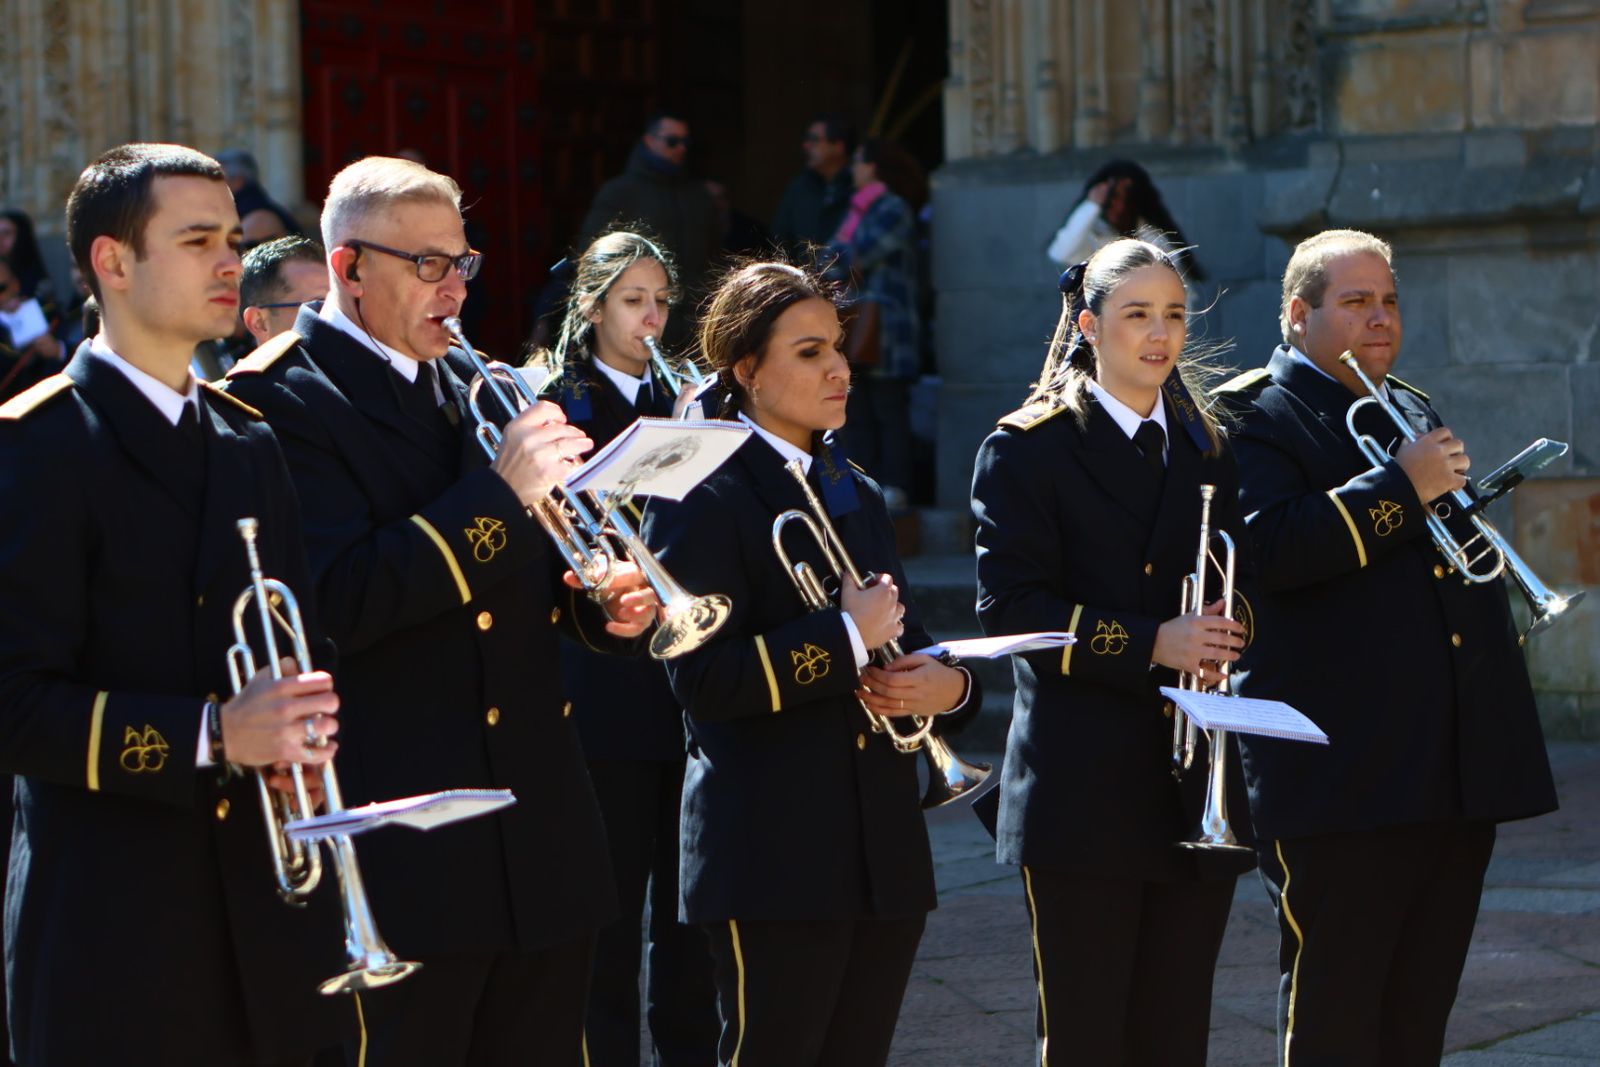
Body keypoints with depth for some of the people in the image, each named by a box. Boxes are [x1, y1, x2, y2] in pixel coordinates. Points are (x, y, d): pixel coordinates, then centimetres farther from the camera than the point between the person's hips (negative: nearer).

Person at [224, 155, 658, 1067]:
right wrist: (501, 491, -21)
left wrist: (602, 598, 1)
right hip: (407, 844, -8)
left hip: (544, 826, 8)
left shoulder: (475, 386, 15)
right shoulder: (280, 400, -10)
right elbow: (340, 603, -23)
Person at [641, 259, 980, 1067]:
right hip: (773, 856, -7)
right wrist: (845, 637, -17)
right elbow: (700, 675, -18)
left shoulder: (856, 494, 17)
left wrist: (948, 684, -2)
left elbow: (902, 641, 21)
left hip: (883, 850, 7)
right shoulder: (703, 498, -8)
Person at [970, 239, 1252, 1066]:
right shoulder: (1029, 449, -1)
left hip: (1197, 791, 5)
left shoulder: (1208, 452, 15)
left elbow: (1236, 594, 18)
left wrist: (1218, 643, -6)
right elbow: (1009, 608, -11)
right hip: (1084, 795, -5)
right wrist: (1149, 645, -20)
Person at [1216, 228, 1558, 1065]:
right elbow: (1266, 549, -22)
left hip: (1455, 771, 8)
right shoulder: (1254, 417, -4)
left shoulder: (1415, 412, 22)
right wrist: (1402, 488, -19)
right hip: (1345, 771, -8)